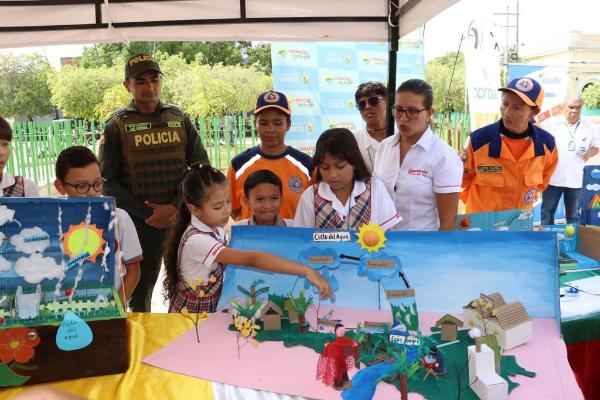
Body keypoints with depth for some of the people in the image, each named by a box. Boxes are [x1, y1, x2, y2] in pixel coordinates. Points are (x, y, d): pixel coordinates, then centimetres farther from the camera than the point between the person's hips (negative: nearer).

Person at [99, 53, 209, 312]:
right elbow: (107, 181, -1)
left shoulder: (180, 120, 6)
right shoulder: (117, 126, 1)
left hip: (182, 218, 2)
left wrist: (175, 207, -10)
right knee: (139, 294, 8)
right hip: (139, 222, -1)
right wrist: (148, 213, -10)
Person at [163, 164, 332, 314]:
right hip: (191, 317, -6)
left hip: (213, 308, 6)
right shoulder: (196, 240, -28)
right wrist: (306, 271, -40)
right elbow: (252, 259, -36)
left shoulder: (214, 227, -3)